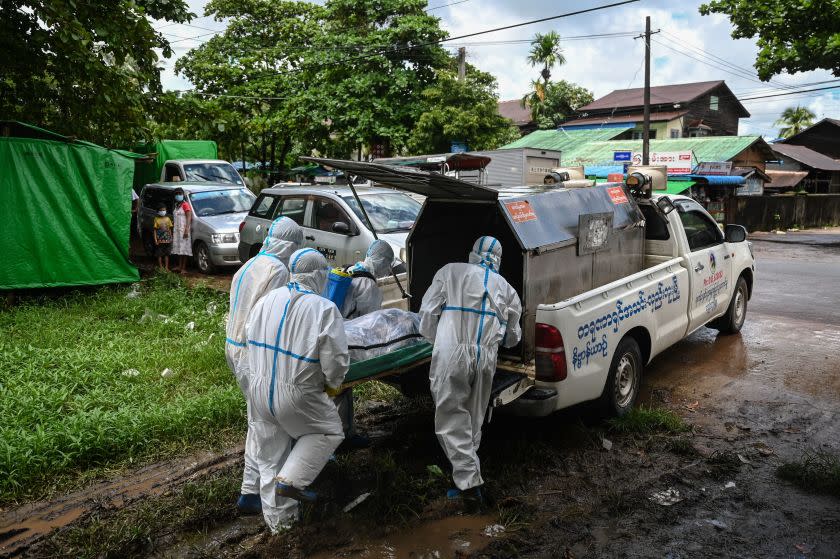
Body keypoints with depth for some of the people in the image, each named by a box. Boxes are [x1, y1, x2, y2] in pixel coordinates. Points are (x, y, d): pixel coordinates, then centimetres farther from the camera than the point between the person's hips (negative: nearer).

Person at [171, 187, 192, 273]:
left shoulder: (185, 204, -8)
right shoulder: (176, 205, 17)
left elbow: (189, 218, -14)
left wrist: (187, 230, -22)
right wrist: (173, 230, 18)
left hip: (183, 230, -8)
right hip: (177, 230, 8)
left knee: (184, 249, -7)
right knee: (179, 249, 10)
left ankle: (183, 268, -6)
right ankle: (179, 266, 16)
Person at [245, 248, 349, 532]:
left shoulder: (267, 300, 1)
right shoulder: (325, 310, -16)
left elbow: (250, 337, 10)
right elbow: (336, 362, -17)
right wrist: (333, 382, 5)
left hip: (259, 390, 6)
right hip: (296, 395, -6)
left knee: (270, 456, 19)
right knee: (330, 432, 21)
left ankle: (277, 518, 33)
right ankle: (291, 480, 10)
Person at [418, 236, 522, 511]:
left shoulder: (450, 272, 9)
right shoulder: (505, 287, 19)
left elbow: (427, 313, 5)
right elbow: (513, 336, 24)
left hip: (452, 356, -3)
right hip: (486, 358, 4)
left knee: (452, 418, 2)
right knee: (474, 419, 18)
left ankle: (470, 484, -5)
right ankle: (468, 476, 26)